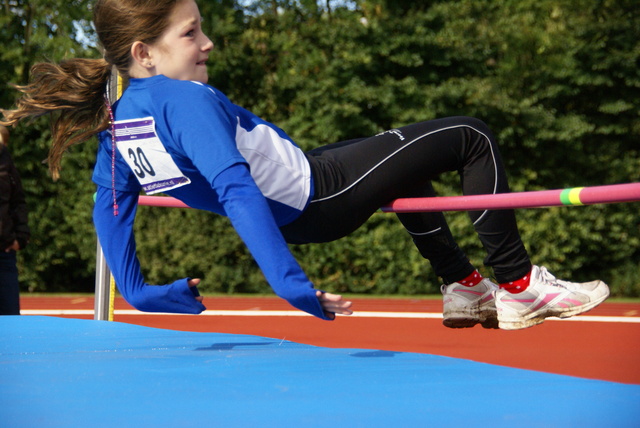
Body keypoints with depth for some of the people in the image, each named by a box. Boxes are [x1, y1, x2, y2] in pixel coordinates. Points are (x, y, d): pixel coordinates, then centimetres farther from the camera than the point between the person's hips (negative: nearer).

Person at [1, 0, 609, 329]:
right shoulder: (185, 102, -30)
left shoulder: (118, 119, -3)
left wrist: (139, 293, 14)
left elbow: (110, 205, 5)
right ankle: (519, 286, 6)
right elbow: (236, 192, -36)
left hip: (293, 211, 10)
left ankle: (464, 289, 33)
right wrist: (293, 286, -39)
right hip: (317, 200, -10)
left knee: (406, 163, 33)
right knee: (472, 138, -1)